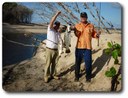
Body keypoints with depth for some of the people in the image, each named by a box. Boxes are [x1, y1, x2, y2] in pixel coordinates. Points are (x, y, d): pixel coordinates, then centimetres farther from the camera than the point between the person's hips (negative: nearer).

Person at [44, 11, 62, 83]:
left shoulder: (58, 33, 12)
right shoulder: (50, 29, -6)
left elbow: (60, 40, 10)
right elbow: (51, 22, -23)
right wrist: (57, 14, -28)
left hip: (56, 50, 6)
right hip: (49, 49, -5)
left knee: (54, 63, 13)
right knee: (48, 63, 1)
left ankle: (53, 74, 26)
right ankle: (47, 76, 12)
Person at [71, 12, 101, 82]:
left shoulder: (91, 26, 4)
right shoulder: (77, 25, 2)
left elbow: (93, 34, 12)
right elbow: (77, 35, -13)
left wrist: (96, 35, -10)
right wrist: (75, 30, -33)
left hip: (87, 47, 0)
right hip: (79, 47, 0)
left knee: (88, 63, 4)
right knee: (77, 62, 12)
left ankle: (88, 77, 24)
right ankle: (77, 76, 29)